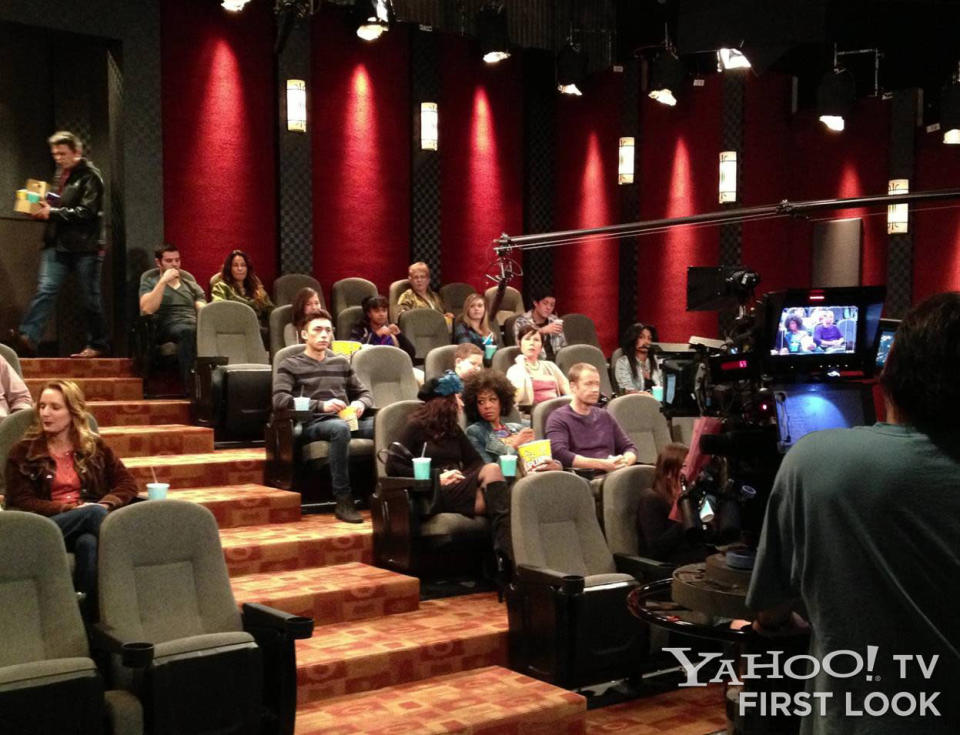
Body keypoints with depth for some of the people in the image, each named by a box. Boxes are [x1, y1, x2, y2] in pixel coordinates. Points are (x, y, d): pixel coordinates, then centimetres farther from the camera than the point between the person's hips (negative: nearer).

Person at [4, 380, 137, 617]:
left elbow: (128, 482, 11)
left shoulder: (94, 447, 18)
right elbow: (22, 502, 1)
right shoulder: (23, 452, 11)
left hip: (91, 518, 1)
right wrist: (69, 509, -13)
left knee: (89, 542, -38)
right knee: (93, 514, -35)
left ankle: (93, 615, -42)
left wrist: (106, 503, -10)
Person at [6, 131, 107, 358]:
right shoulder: (61, 174, 18)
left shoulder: (89, 176, -5)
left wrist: (52, 213, -16)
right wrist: (44, 208, 8)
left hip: (85, 246, -6)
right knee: (45, 290, -9)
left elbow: (86, 211, -15)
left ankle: (97, 344, 16)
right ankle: (27, 338, -19)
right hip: (57, 244, 6)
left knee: (90, 297, 4)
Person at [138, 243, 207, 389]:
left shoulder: (190, 282, 29)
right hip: (167, 327, -3)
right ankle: (190, 386, -48)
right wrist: (163, 281, -3)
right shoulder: (150, 281, 18)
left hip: (194, 324, 3)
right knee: (188, 331, -40)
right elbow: (146, 309, -2)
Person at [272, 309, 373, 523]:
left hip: (345, 420, 4)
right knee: (340, 428, -40)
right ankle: (343, 500, -35)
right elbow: (279, 400, -5)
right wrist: (321, 405, -17)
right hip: (312, 425, -4)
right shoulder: (290, 365, 11)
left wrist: (360, 404, 2)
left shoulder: (341, 362, 26)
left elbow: (365, 392, 29)